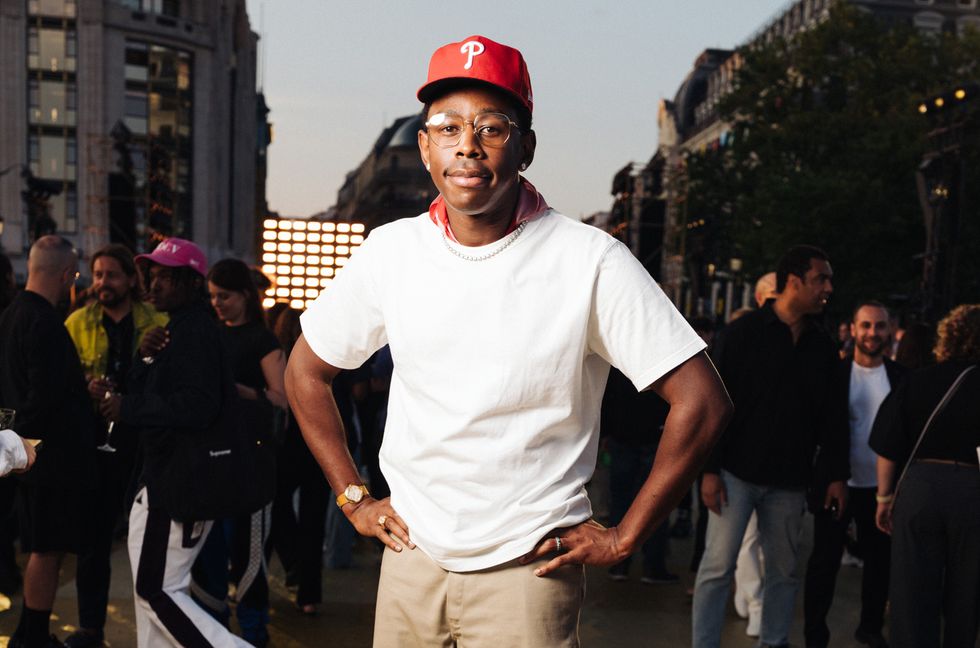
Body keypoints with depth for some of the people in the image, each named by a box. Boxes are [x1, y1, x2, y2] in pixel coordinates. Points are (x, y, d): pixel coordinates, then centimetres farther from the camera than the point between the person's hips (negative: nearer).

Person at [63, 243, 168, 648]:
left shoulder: (159, 325, 1)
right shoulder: (77, 323, 5)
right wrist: (84, 389, -16)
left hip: (144, 440, -1)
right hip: (94, 438, 1)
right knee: (94, 533, 9)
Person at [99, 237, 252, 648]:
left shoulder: (195, 331, -17)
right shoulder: (177, 329, 16)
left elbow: (197, 407, -29)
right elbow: (141, 391, 15)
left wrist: (129, 408, -20)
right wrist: (145, 357, -4)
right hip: (162, 477, 11)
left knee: (158, 590, -6)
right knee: (152, 586, 19)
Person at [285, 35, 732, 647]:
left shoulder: (591, 261, -14)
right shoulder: (390, 252, -3)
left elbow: (703, 401, -13)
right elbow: (307, 371, 11)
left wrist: (623, 538, -10)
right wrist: (355, 499, 7)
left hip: (528, 570, -3)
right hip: (410, 559, 4)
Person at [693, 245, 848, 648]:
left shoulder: (823, 346, 8)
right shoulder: (742, 334, -5)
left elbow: (833, 415, 13)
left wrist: (836, 475, 7)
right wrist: (709, 469, -11)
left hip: (790, 479, 5)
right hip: (737, 473, -4)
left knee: (783, 570, 11)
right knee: (718, 565, -2)